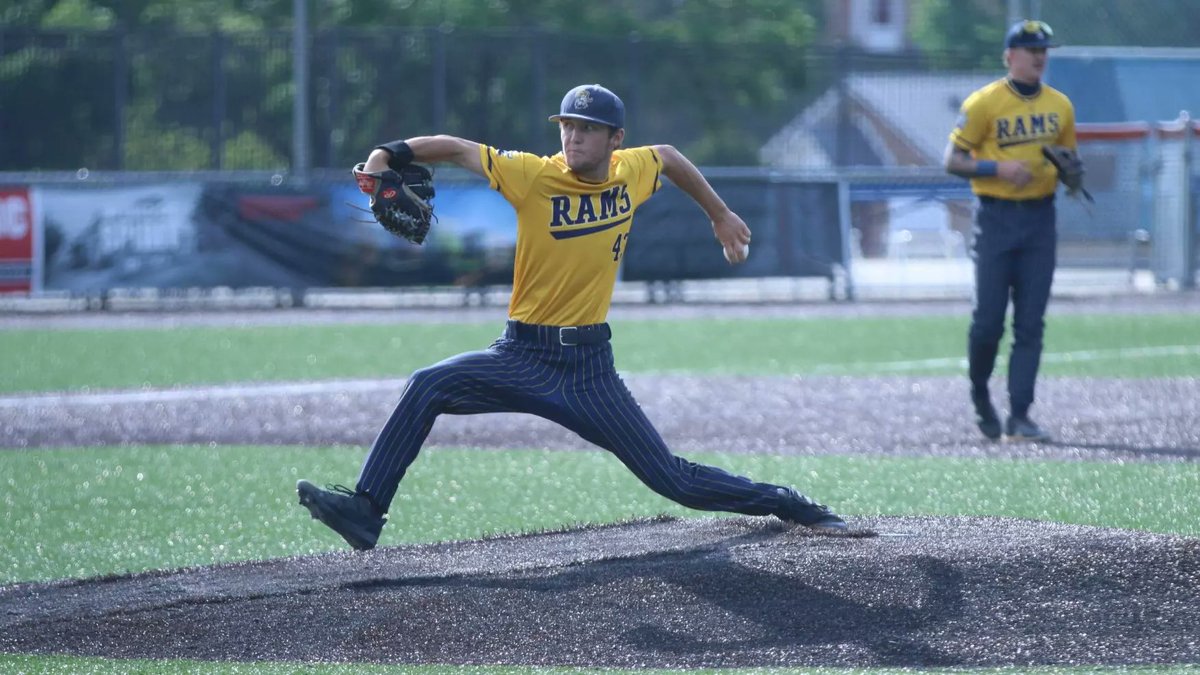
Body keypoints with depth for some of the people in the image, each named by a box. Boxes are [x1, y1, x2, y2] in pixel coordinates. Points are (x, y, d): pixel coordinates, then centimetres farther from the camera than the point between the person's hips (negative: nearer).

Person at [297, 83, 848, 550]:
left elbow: (669, 157, 23)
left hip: (590, 367, 1)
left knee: (672, 479, -2)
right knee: (428, 386, -24)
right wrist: (390, 155, -25)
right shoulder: (532, 176, -9)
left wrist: (720, 216, 32)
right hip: (523, 356, -1)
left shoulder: (632, 172, 0)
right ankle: (364, 513, -26)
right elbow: (456, 149, -9)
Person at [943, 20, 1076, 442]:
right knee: (988, 320, -4)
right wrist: (999, 169, -20)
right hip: (996, 220, -4)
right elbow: (953, 160, -5)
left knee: (1031, 324, -1)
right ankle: (979, 395, 22)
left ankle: (1019, 416, 0)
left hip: (1040, 219, 4)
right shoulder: (984, 103, -5)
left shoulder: (1060, 106, 9)